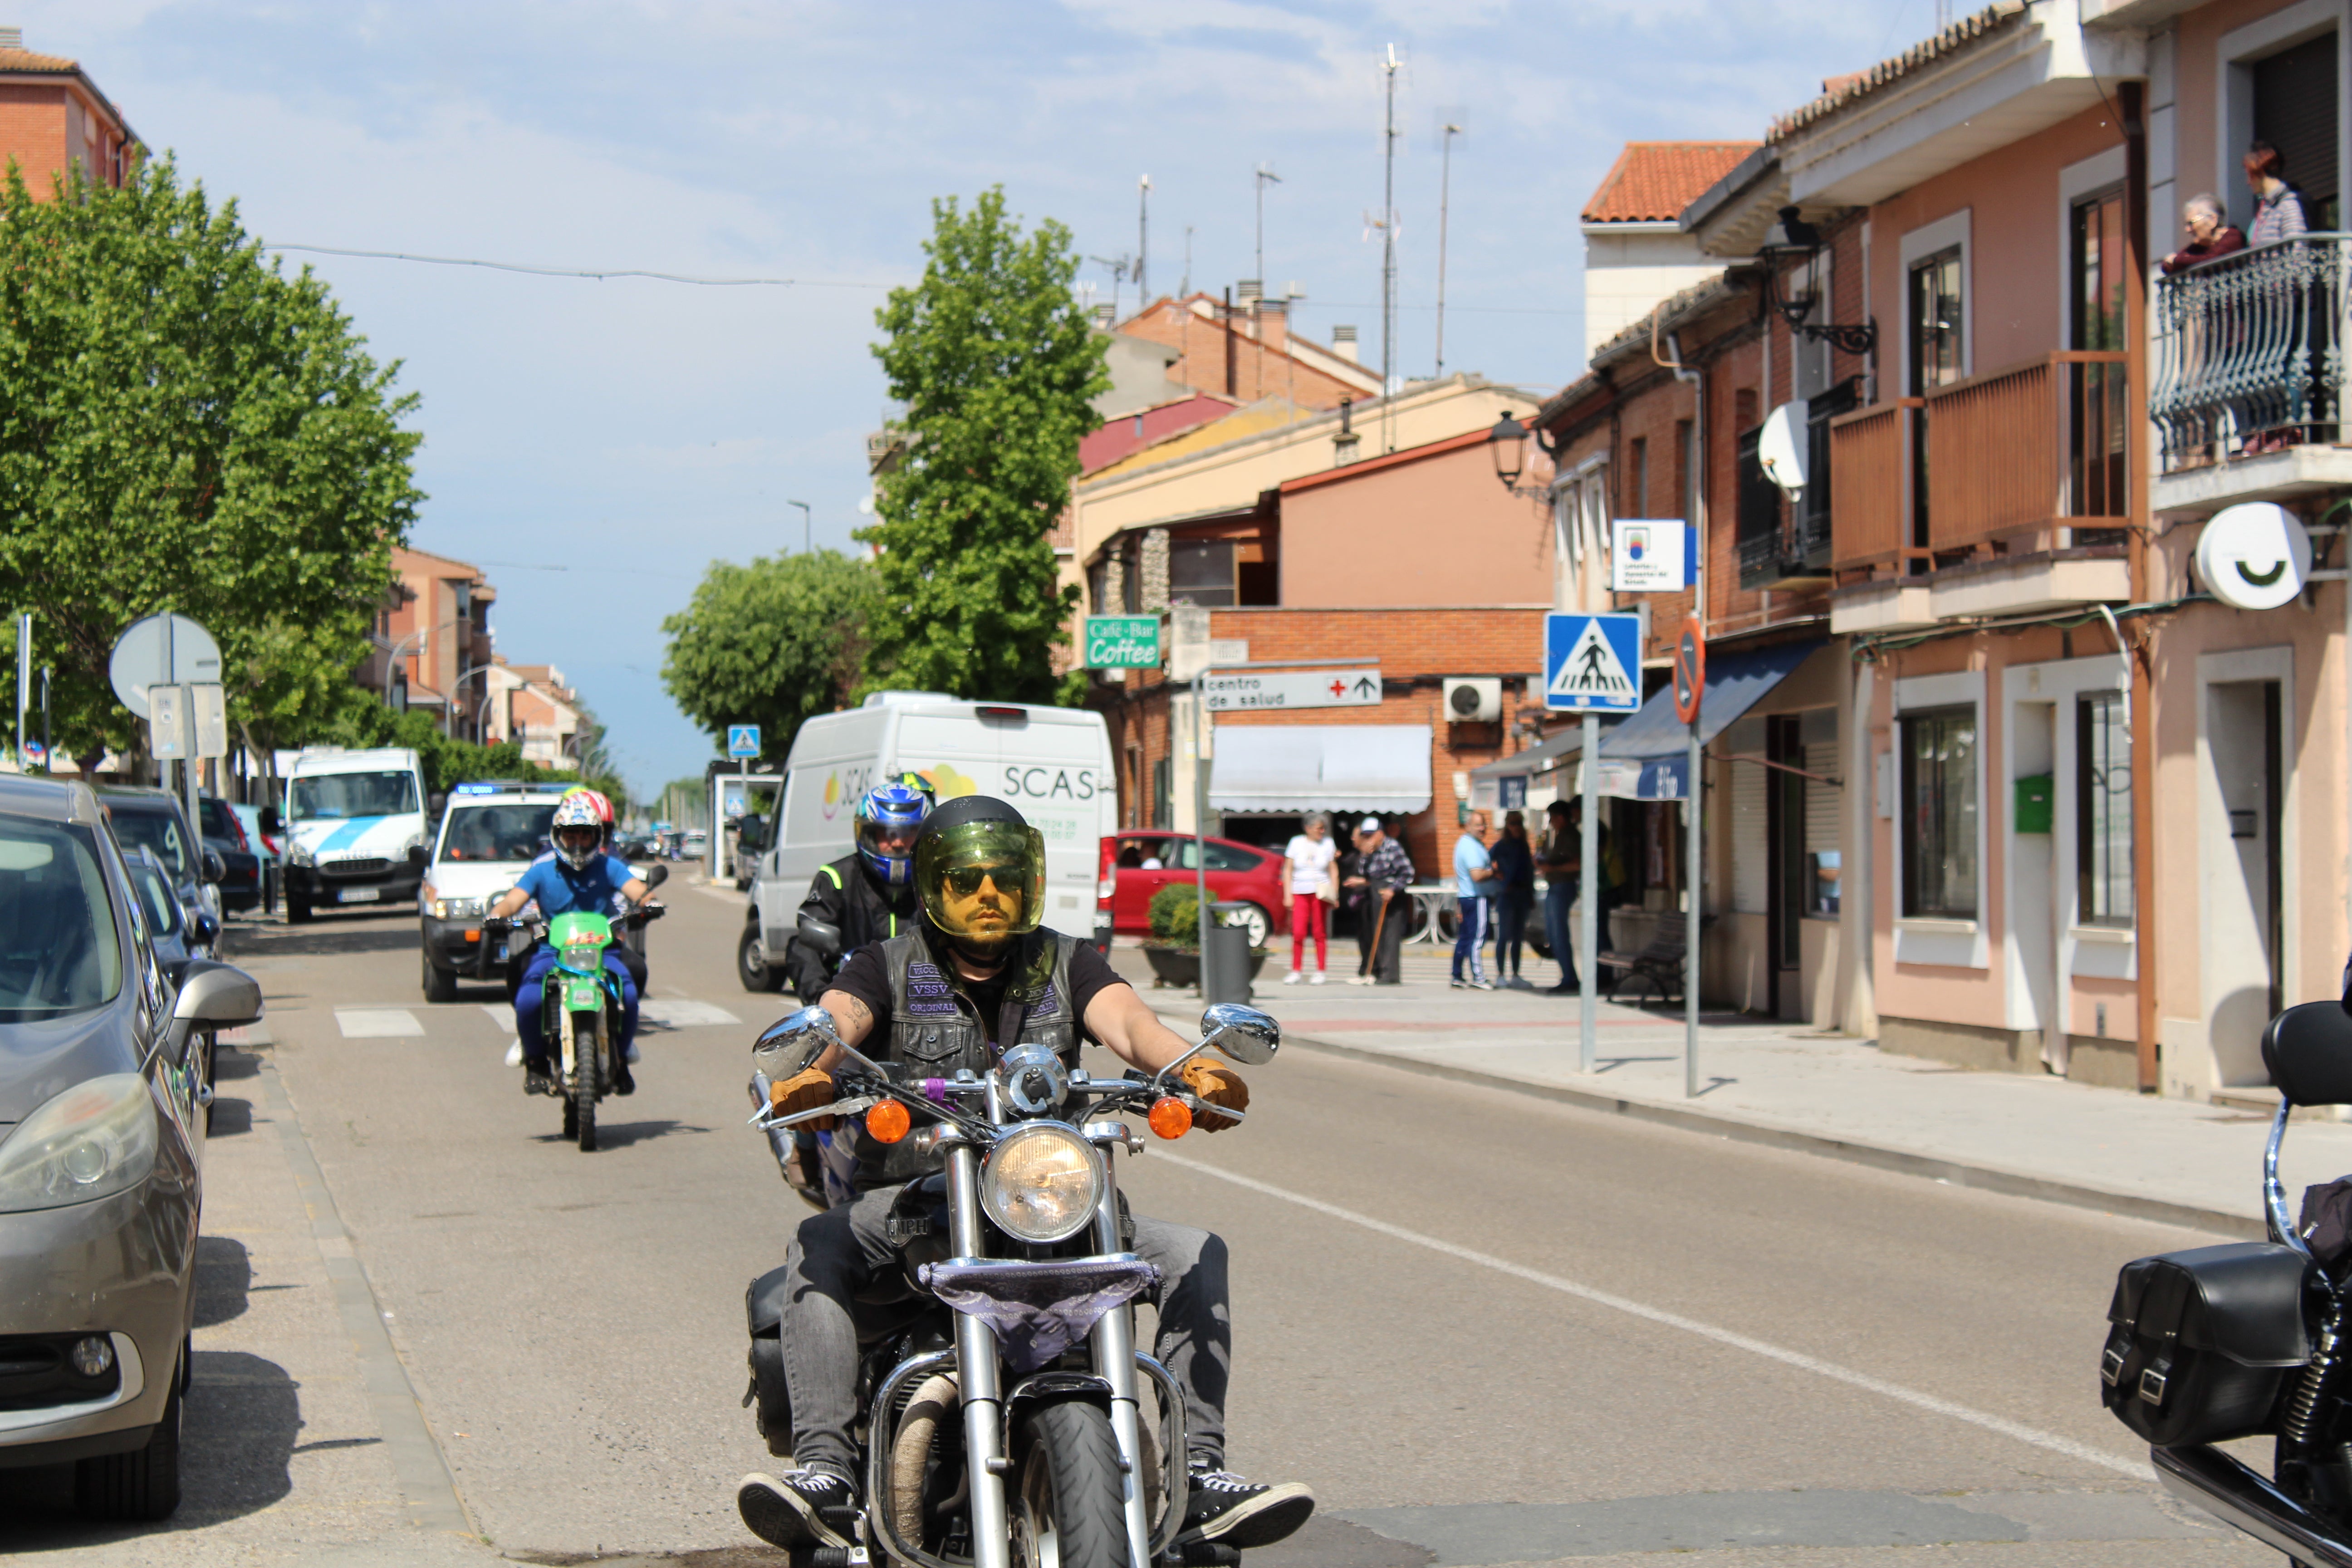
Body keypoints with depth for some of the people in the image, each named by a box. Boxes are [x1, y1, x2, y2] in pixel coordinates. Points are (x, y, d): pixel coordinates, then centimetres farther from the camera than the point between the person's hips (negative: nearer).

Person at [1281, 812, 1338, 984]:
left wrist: (1334, 896, 0)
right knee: (1298, 933, -8)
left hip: (1320, 892, 0)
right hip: (1300, 892, 0)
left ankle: (1320, 972, 4)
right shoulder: (1297, 842, 6)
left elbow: (1333, 872, 9)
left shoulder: (1328, 844, 9)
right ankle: (1295, 972, 1)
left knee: (1319, 933, -2)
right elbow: (1288, 871, 7)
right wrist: (1288, 895, 0)